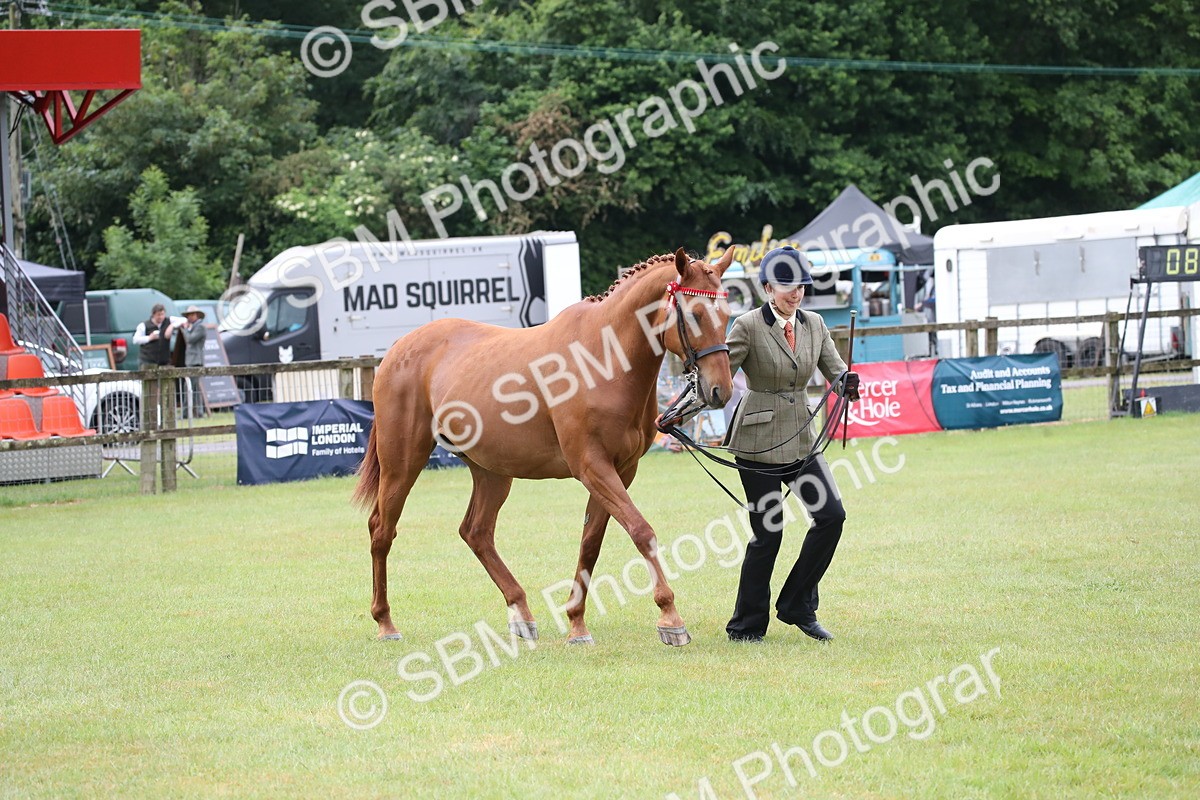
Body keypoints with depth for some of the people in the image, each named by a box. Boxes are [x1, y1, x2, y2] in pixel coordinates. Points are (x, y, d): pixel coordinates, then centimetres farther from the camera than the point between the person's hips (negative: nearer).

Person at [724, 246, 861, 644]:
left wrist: (847, 381, -20)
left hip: (801, 438, 6)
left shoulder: (814, 325, 7)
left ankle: (798, 606, 8)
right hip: (759, 441, -6)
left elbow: (834, 367, 4)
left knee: (831, 514, -6)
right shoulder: (749, 326, -9)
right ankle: (746, 625, 11)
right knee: (768, 532, -4)